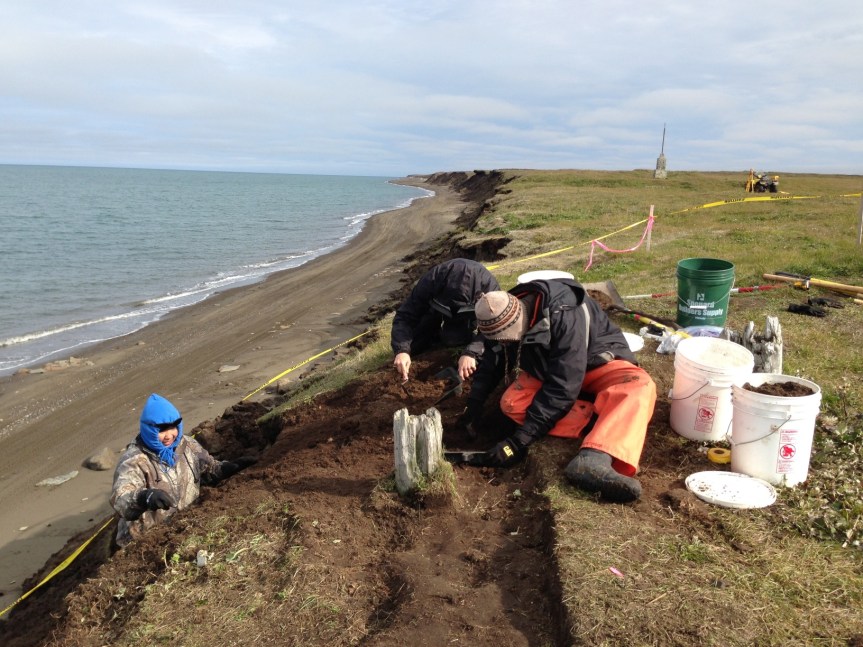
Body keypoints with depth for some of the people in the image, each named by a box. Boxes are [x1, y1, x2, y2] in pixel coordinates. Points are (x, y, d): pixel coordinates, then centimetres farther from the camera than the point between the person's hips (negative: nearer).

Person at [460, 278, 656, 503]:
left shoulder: (564, 316, -36)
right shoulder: (504, 319, -16)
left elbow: (562, 387, -38)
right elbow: (491, 363, 2)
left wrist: (520, 440, -38)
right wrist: (473, 405, -9)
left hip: (598, 364, -5)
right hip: (545, 370, 5)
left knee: (638, 385, -38)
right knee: (511, 403, -24)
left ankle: (593, 459, -60)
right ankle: (600, 422, -28)